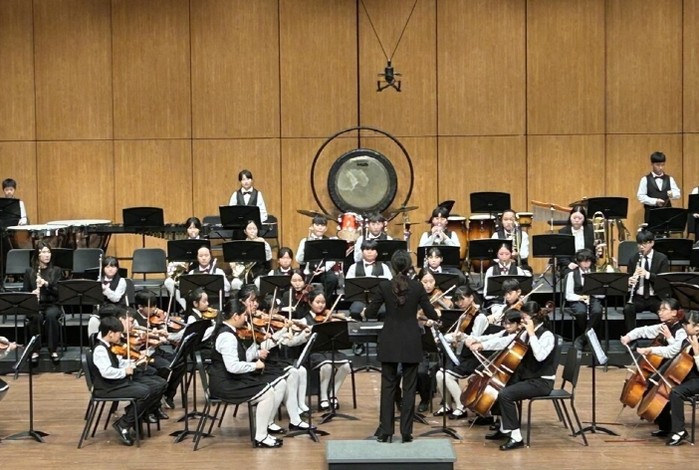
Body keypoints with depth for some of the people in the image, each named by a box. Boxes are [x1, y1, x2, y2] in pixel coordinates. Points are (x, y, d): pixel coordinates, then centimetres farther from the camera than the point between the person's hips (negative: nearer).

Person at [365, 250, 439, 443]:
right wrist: (435, 314, 21)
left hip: (389, 342, 0)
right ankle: (406, 431, 5)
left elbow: (370, 312, -1)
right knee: (409, 387, 6)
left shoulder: (384, 286, -8)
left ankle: (385, 431, 6)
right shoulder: (417, 287, -7)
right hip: (411, 342, 0)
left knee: (388, 386, 8)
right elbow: (431, 315, -2)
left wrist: (365, 311, 21)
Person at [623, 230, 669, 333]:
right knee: (628, 308, -30)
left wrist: (647, 274, -27)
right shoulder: (633, 259, 6)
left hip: (656, 298, -1)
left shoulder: (662, 258, -1)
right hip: (638, 297, 1)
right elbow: (628, 277, 6)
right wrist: (629, 281, -21)